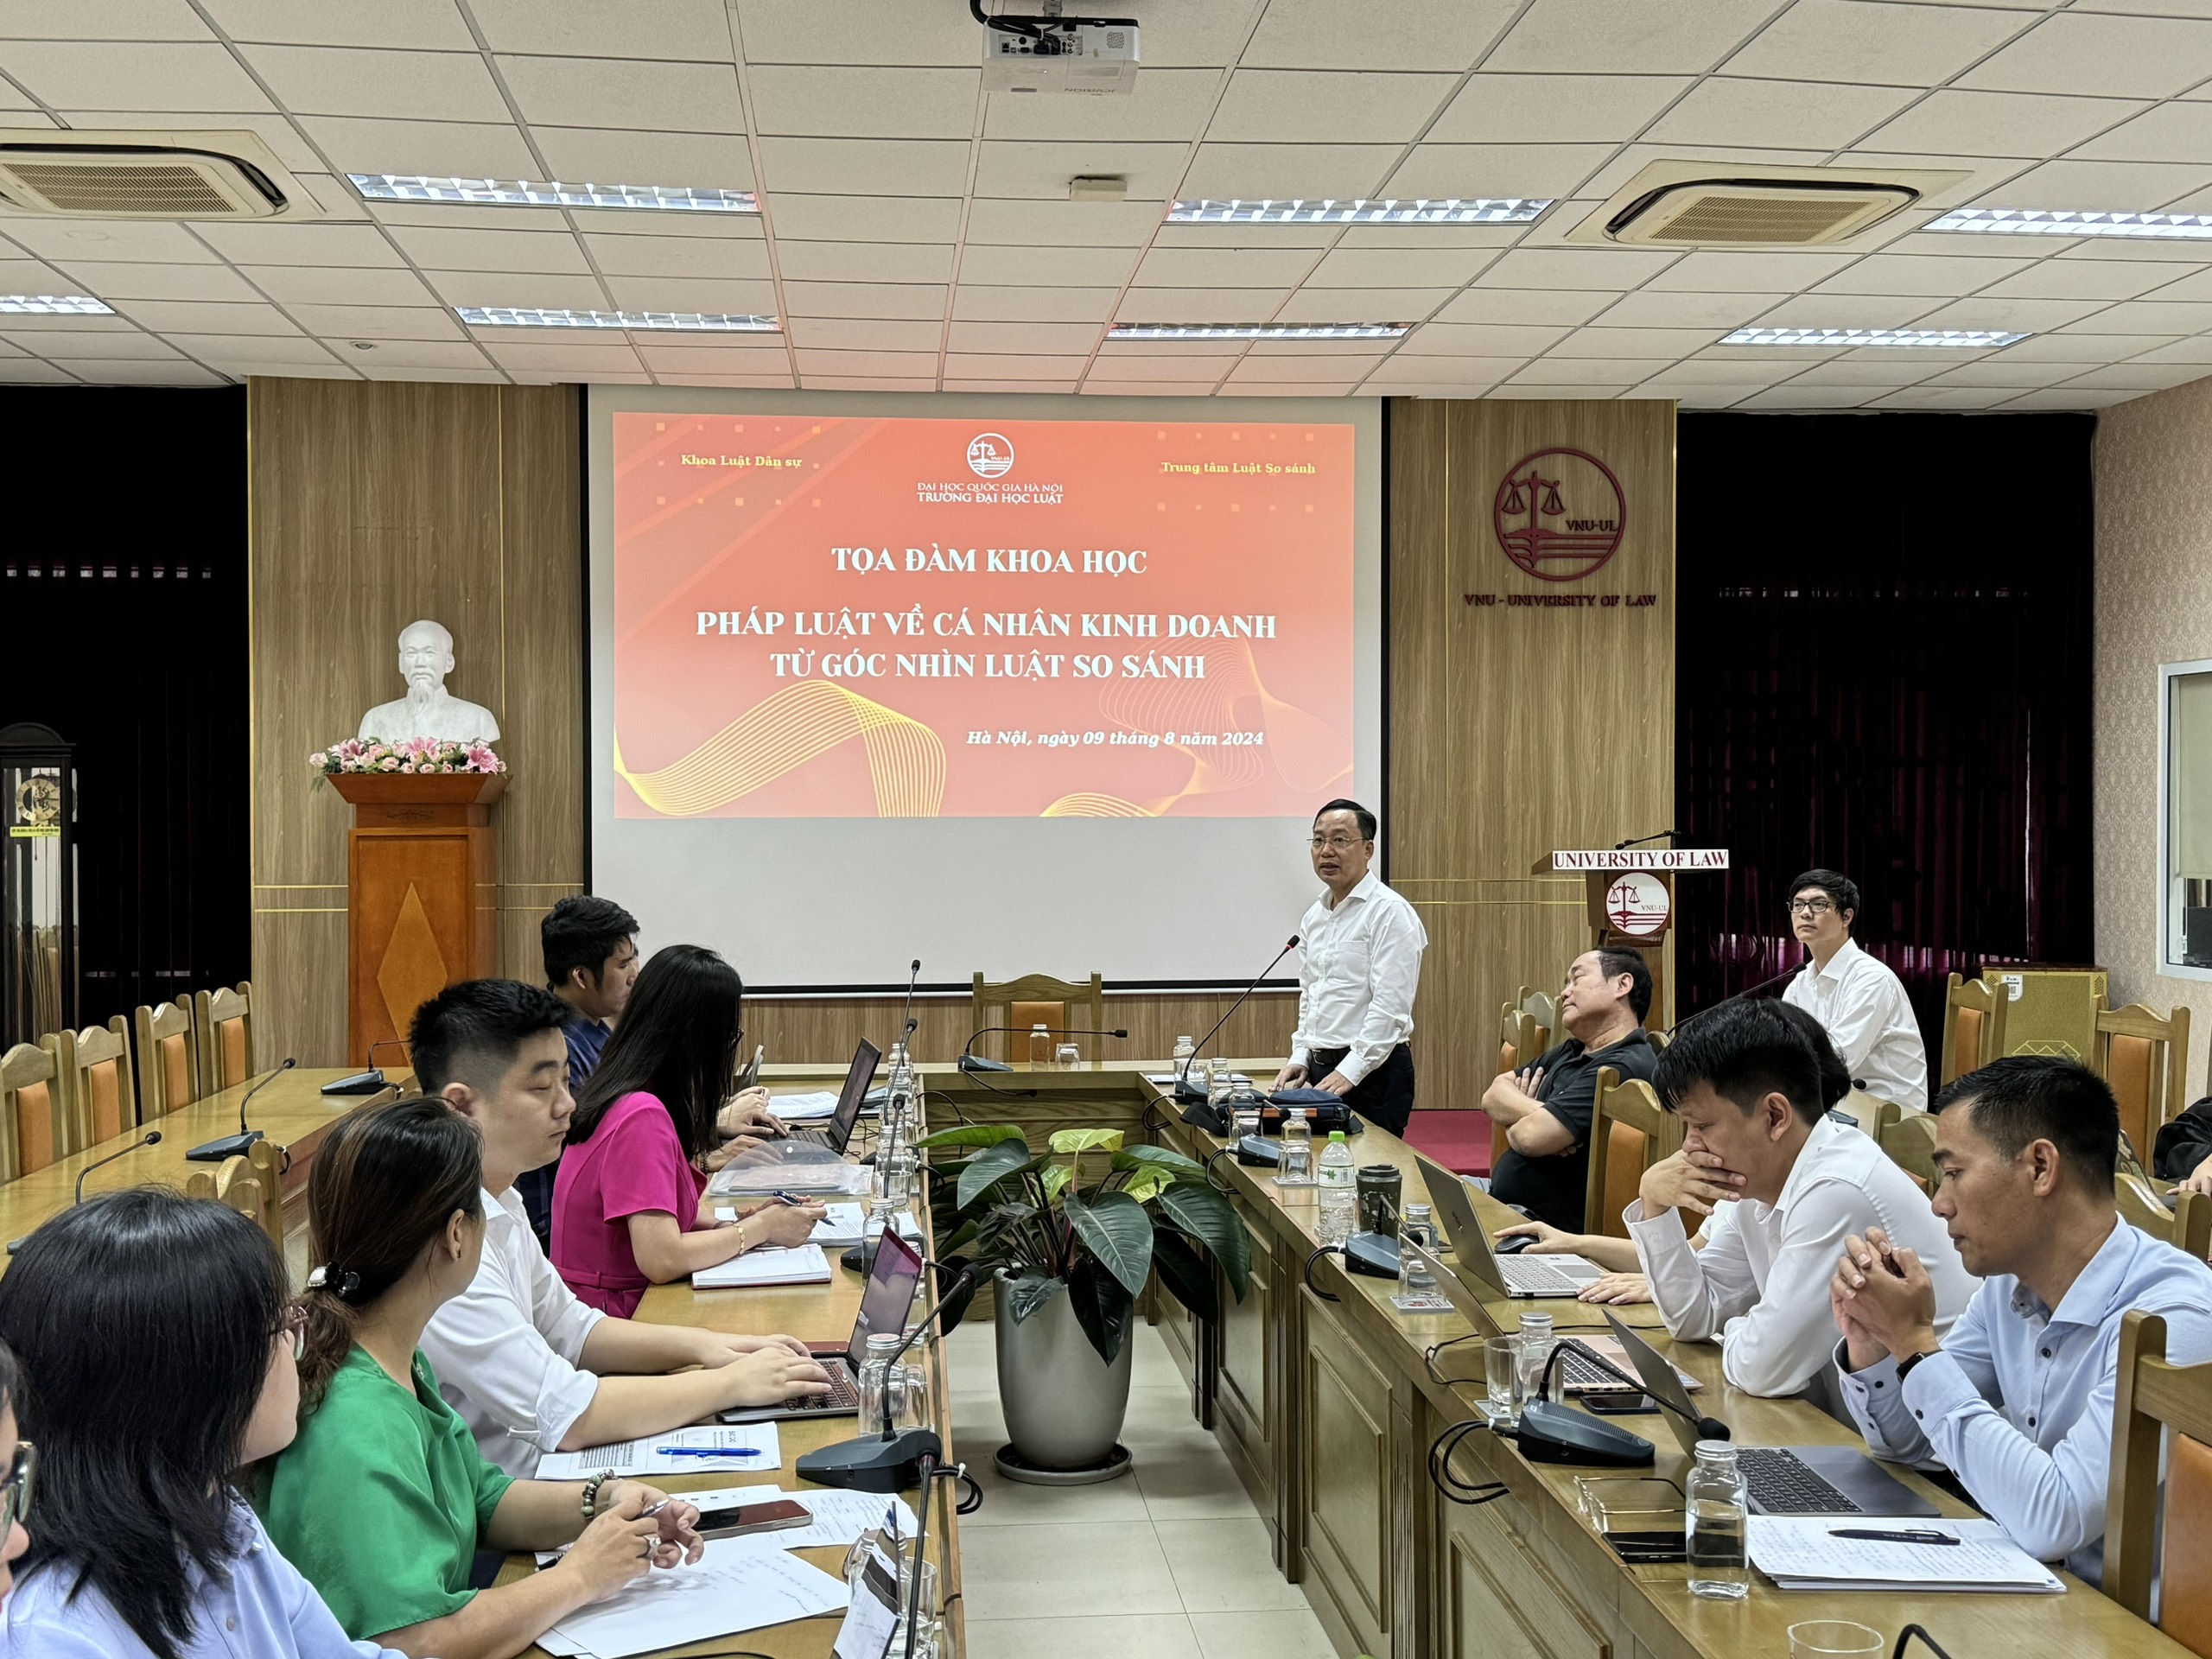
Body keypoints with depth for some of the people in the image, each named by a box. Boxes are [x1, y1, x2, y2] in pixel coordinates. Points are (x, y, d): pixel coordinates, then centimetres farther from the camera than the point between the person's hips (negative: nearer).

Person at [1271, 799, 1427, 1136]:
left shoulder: (1390, 912, -11)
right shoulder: (1315, 917, 15)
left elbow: (1390, 1007, -17)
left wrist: (1350, 1070, -19)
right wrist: (1301, 1057, 12)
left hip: (1372, 1071, -7)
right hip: (1322, 1070, 7)